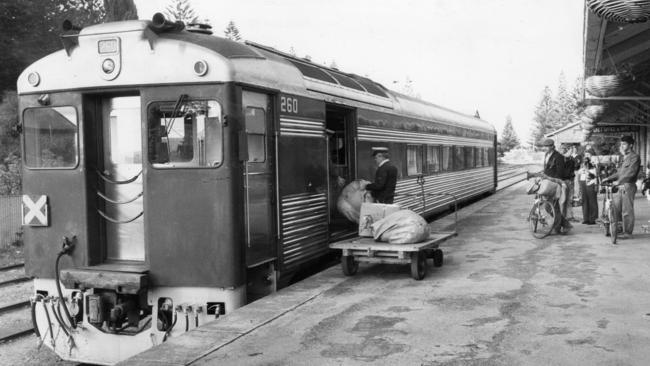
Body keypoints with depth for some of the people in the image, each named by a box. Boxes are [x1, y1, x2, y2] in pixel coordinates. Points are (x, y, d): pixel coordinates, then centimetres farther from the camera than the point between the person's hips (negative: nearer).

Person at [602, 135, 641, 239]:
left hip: (628, 186, -9)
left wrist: (618, 181, -24)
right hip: (621, 187, 9)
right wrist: (608, 178, 17)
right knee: (614, 206, 9)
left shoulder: (634, 157, -8)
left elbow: (631, 173, -19)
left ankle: (627, 232, 2)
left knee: (627, 210, -4)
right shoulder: (625, 158, 20)